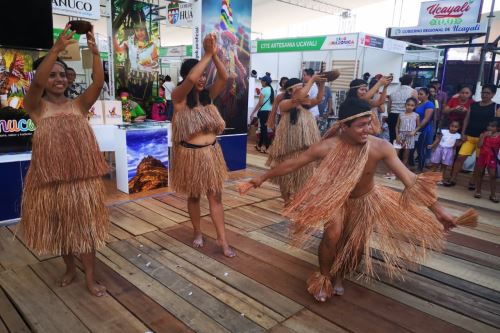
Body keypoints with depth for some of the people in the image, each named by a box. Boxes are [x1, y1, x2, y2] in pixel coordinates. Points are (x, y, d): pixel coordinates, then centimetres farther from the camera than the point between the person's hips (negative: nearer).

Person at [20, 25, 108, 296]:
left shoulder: (79, 104, 5)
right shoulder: (36, 107, 0)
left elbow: (99, 82, -9)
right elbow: (36, 82, -19)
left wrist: (94, 52, -23)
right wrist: (57, 48, -28)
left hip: (83, 175, 1)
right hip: (51, 176, 0)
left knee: (85, 224, 5)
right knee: (59, 226, 14)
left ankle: (90, 278, 17)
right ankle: (70, 268, 36)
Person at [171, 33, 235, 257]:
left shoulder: (208, 95, 4)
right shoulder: (179, 97, -10)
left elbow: (223, 77, -11)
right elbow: (190, 78, -30)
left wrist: (215, 55, -21)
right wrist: (207, 54, -25)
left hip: (212, 152, 4)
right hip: (190, 154, -4)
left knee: (215, 196, 5)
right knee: (193, 196, 13)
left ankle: (222, 240, 13)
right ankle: (197, 232, 34)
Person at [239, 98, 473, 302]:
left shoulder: (380, 147, -29)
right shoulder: (328, 147, -30)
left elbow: (410, 179, -25)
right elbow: (292, 164, -20)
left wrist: (437, 210, -25)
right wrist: (262, 179, -15)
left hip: (365, 200, 2)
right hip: (335, 198, -2)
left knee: (355, 244, 8)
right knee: (332, 235, -23)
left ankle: (339, 276, 42)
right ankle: (323, 278, 7)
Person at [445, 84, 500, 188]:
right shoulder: (473, 105, 10)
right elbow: (466, 119, 10)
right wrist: (463, 133, 0)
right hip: (469, 137, 2)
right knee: (460, 157, -5)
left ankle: (473, 182, 17)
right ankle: (453, 179, 2)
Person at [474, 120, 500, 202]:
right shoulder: (483, 134, -2)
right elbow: (479, 146, -11)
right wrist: (484, 136, -17)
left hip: (492, 158, -1)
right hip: (482, 156, 1)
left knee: (493, 176, -2)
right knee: (480, 174, 11)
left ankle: (493, 195, 6)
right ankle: (478, 191, 23)